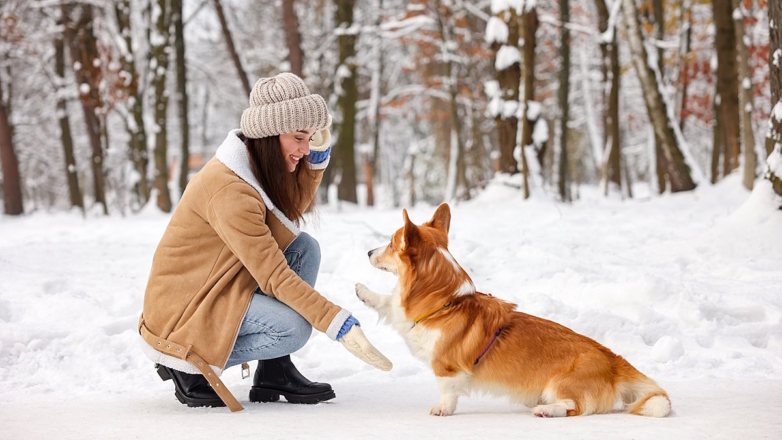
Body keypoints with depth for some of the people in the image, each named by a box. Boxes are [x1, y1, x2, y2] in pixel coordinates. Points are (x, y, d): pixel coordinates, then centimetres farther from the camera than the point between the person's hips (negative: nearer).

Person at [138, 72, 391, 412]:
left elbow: (294, 209, 17)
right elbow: (273, 276, -28)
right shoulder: (230, 189, -28)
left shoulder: (255, 163, 0)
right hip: (183, 304, -10)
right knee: (293, 328, -26)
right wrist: (340, 324, -29)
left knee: (305, 247, -3)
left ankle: (274, 372, 0)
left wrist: (318, 152, 1)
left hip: (219, 287, 10)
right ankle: (189, 367, -6)